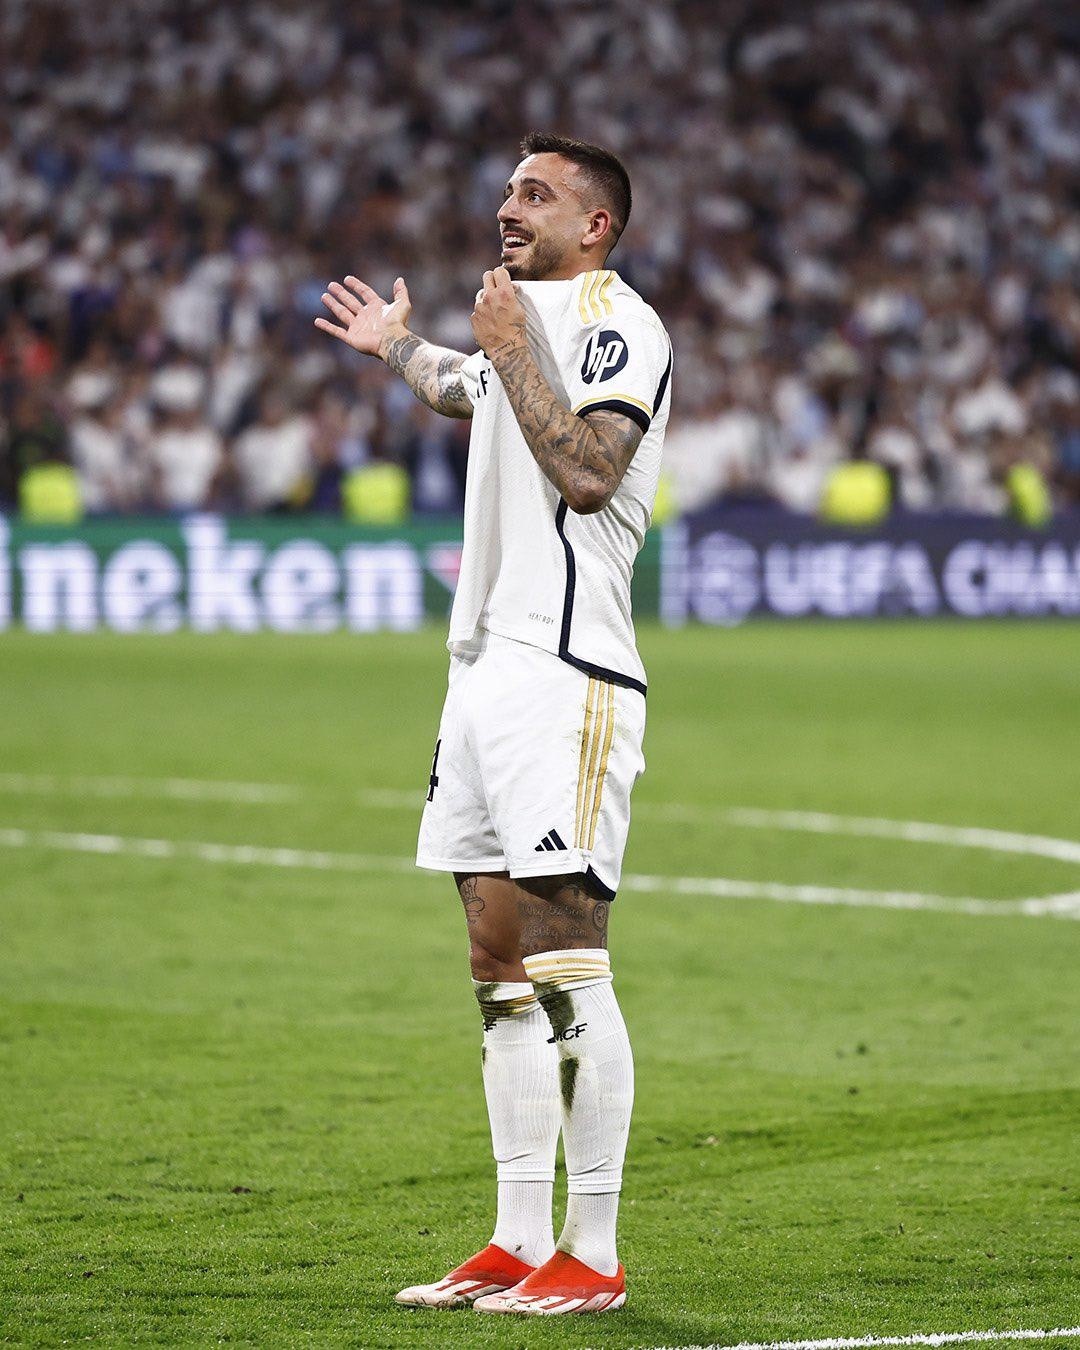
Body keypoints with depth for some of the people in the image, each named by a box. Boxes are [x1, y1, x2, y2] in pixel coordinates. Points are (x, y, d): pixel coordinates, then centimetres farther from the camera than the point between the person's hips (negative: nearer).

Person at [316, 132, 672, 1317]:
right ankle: (517, 1243, 14)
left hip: (566, 675, -9)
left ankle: (593, 1255, -7)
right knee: (500, 969, 9)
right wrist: (398, 350, 60)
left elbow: (587, 471, -22)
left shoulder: (615, 319, -7)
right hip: (488, 667, 9)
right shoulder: (527, 321, 21)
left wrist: (512, 349, -13)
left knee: (567, 969, -10)